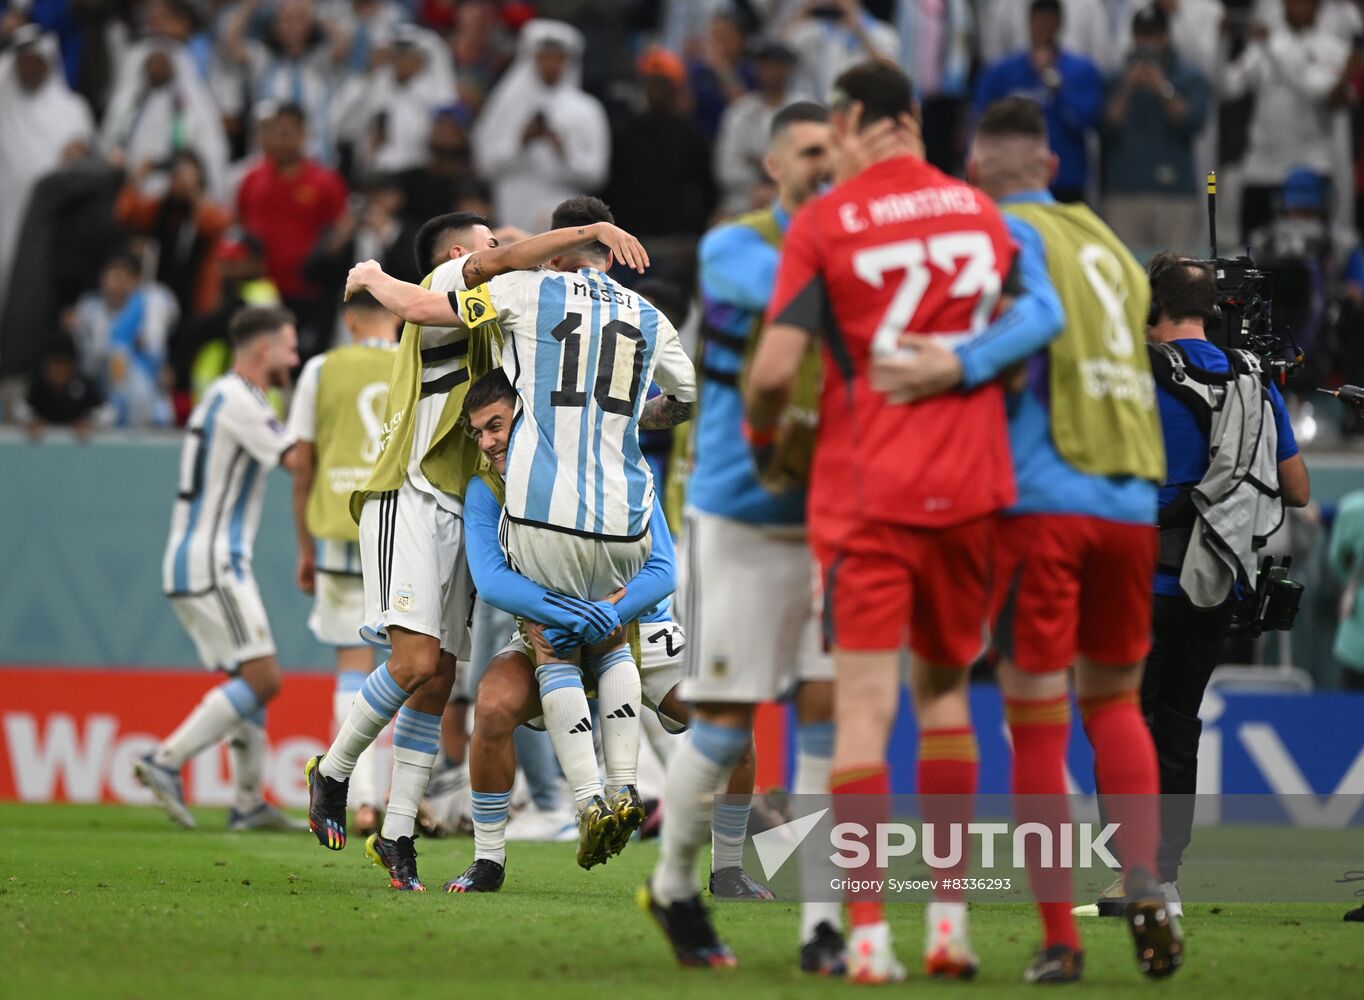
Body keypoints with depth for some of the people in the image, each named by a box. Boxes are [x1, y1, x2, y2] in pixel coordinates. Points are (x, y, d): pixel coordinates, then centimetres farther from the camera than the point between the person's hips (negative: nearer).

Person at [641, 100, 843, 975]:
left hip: (832, 519, 3)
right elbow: (784, 288, -27)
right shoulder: (733, 247, -6)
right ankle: (674, 885, 22)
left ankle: (821, 924, 0)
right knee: (727, 723, -1)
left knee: (829, 714, -4)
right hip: (742, 518, -3)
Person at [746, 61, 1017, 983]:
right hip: (972, 490, 4)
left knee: (865, 705, -4)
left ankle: (869, 936, -11)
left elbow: (775, 367, -10)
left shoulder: (825, 224, -5)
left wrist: (763, 431, 9)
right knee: (945, 690, 17)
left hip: (866, 492, -4)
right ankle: (950, 921, 13)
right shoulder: (983, 214, 9)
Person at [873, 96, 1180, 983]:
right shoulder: (1104, 242, 21)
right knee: (1114, 700, 19)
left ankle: (1060, 937, 0)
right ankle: (1143, 884, 1)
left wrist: (962, 366, -28)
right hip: (1130, 502, 5)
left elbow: (1043, 315, -18)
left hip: (1040, 501, -5)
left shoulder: (1007, 233, 0)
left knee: (1038, 723, 1)